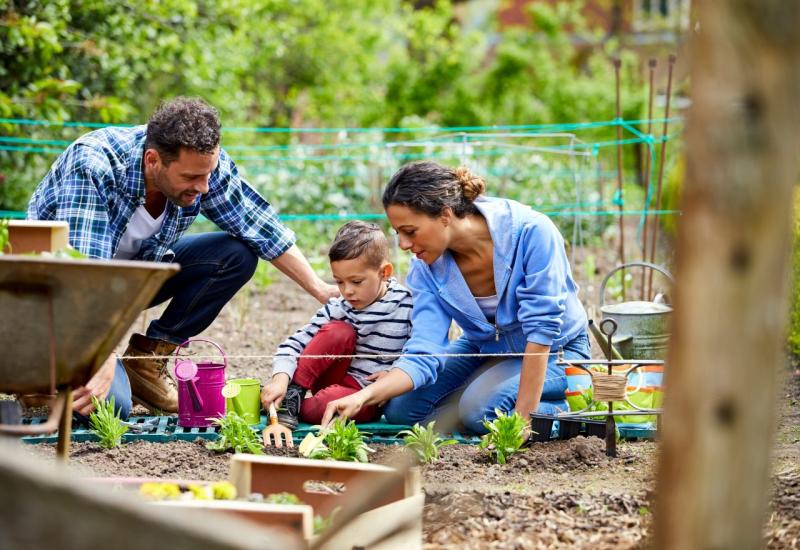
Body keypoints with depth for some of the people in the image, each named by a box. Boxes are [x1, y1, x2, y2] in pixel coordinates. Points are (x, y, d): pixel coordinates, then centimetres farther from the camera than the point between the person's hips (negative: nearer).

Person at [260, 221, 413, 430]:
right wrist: (280, 379, -26)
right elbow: (295, 343, -9)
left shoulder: (406, 305, -10)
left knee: (329, 402, -36)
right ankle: (292, 394, -17)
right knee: (338, 331, -24)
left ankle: (296, 408, -5)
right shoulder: (338, 309, -5)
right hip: (339, 380, 3)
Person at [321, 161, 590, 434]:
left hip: (555, 350, -6)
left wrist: (524, 416, -31)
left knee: (480, 408, -29)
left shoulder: (530, 231, -32)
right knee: (400, 409, -8)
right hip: (485, 348, 6)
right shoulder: (426, 268, -16)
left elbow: (542, 329, -30)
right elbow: (423, 355, -22)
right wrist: (364, 397, -39)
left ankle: (571, 408, -3)